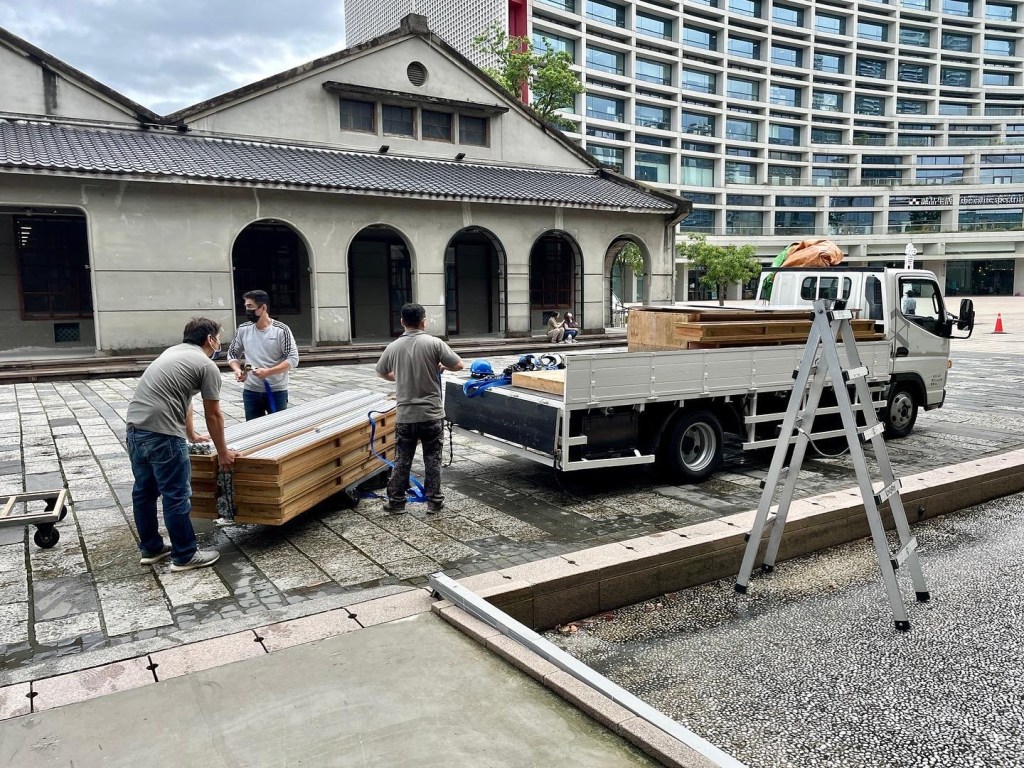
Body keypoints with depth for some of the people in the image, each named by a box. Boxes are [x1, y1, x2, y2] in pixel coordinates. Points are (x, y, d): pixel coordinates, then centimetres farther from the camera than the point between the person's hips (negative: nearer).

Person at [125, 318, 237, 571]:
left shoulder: (173, 352, 24)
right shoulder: (207, 366, -3)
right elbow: (213, 415, 0)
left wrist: (192, 435, 42)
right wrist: (222, 452, 10)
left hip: (135, 427, 10)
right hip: (161, 433, -10)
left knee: (144, 490, 18)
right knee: (176, 496, 0)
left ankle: (151, 548, 31)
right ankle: (185, 556, 9)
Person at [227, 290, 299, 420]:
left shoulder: (281, 330, -9)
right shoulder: (243, 330, 2)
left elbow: (293, 359, -12)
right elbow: (232, 354, 13)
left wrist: (267, 372, -23)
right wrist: (238, 370, -9)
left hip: (277, 391, -3)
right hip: (251, 391, 3)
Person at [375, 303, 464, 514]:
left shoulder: (393, 347, -1)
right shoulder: (434, 343, -10)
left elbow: (382, 373, 15)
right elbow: (459, 365, -8)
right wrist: (441, 366, 11)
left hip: (405, 416, 2)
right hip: (431, 415, -2)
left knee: (402, 459, 11)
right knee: (432, 459, 9)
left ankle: (396, 501, 17)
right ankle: (434, 501, 15)